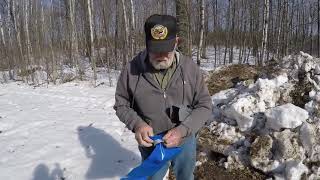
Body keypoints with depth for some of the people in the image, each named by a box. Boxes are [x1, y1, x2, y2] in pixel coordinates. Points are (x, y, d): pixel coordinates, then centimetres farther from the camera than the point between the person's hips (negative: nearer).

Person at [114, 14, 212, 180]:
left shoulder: (190, 67, -14)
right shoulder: (132, 69, -16)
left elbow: (204, 106, -8)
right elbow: (121, 105, -4)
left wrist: (183, 130, -23)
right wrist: (137, 123, -23)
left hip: (185, 142, 1)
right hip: (150, 144, -1)